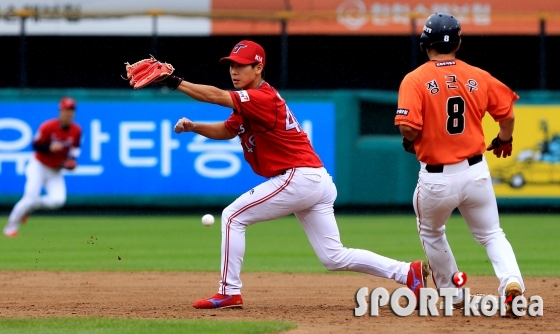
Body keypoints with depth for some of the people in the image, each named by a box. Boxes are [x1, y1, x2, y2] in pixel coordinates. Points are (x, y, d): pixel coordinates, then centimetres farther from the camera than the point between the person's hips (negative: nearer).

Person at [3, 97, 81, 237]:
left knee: (58, 200, -16)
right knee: (30, 197, -17)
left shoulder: (76, 131, -7)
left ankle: (28, 208, 9)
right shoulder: (48, 127, -19)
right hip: (39, 166, -4)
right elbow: (35, 145, -13)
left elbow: (74, 150, 4)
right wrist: (49, 148, -30)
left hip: (55, 171, 4)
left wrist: (71, 161, -16)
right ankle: (11, 225, 0)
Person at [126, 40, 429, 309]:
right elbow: (226, 131, 22)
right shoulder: (248, 102, 16)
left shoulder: (263, 98, -14)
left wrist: (175, 82, -25)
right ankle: (408, 272, 4)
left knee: (232, 217, -3)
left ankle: (229, 292, -3)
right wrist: (193, 127, 6)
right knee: (335, 258, 8)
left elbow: (215, 96, -24)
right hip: (317, 184, 10)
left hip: (298, 178, -10)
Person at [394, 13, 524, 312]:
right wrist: (504, 140, 29)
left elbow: (409, 129, -19)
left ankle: (453, 295, 30)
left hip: (436, 178, -2)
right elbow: (506, 114, 8)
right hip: (476, 172, 2)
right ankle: (511, 281, -11)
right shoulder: (478, 77, 0)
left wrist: (410, 143, 5)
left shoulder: (415, 80, -10)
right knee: (491, 234, 15)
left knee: (431, 233, 25)